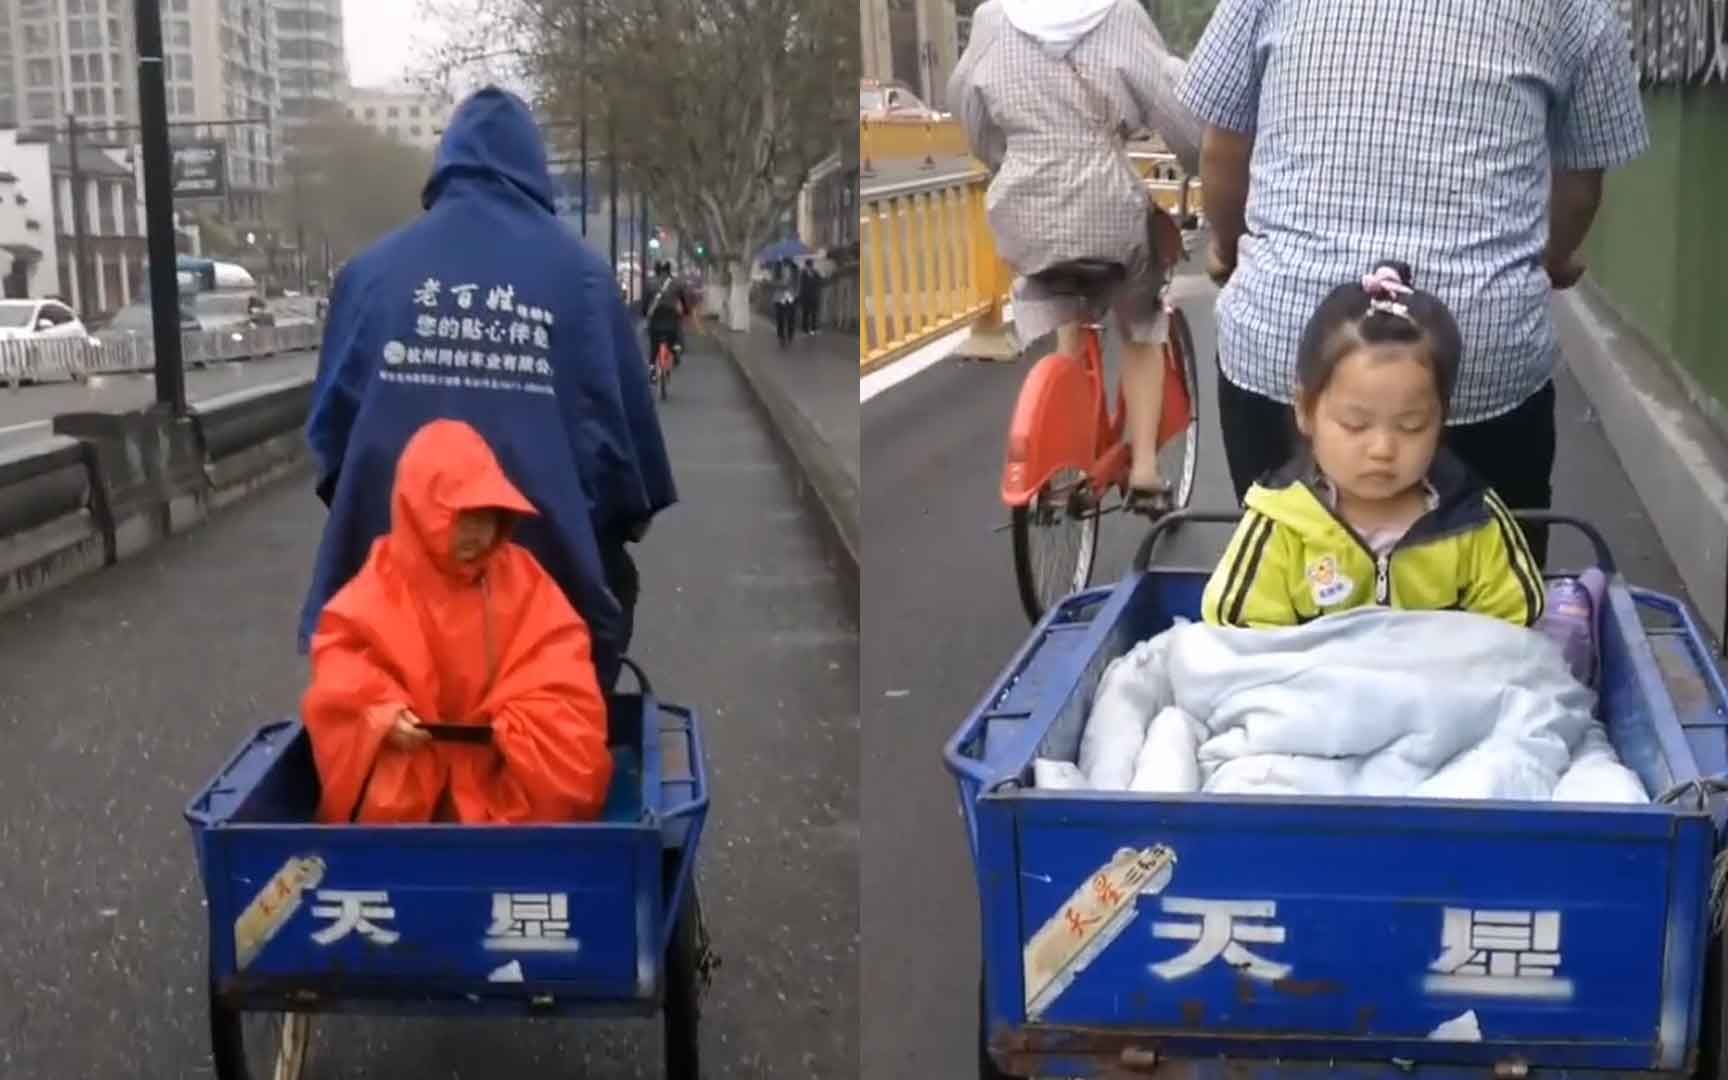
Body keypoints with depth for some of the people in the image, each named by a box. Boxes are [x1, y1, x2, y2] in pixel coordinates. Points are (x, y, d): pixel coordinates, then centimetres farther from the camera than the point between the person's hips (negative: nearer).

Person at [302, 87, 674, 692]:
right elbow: (621, 415, -1)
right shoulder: (579, 274, -2)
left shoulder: (373, 270, 3)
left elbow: (333, 414, 6)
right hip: (547, 561, -2)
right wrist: (625, 518, 15)